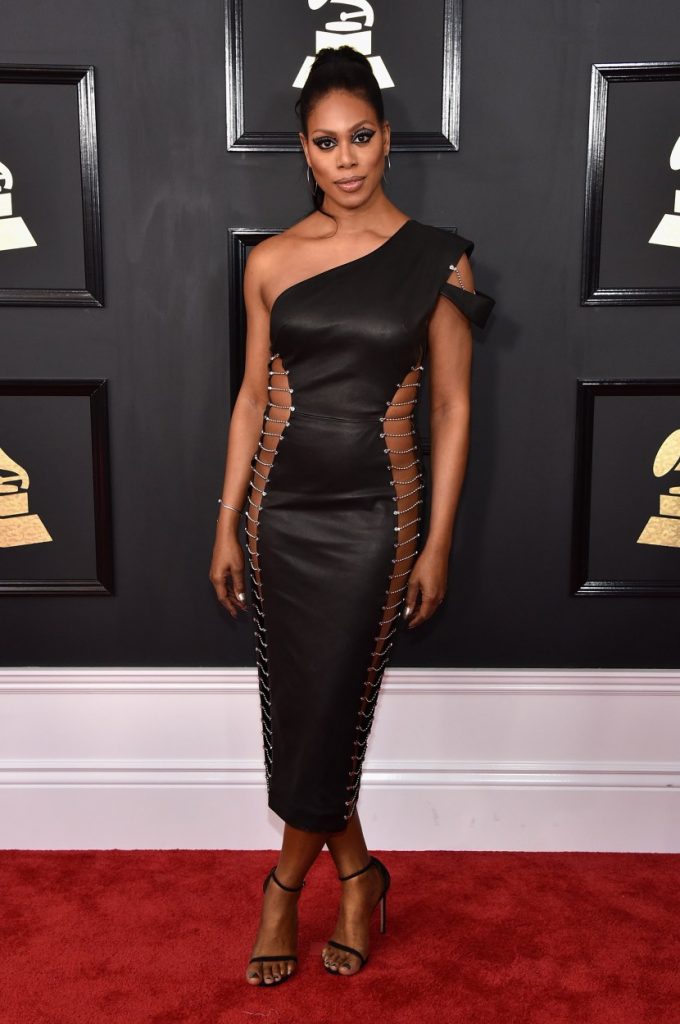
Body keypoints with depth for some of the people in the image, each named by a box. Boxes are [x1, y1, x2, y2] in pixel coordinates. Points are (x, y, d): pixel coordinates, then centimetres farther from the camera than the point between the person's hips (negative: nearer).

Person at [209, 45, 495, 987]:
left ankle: (290, 880, 27)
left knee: (329, 706, 3)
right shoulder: (272, 261, 2)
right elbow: (253, 396, 7)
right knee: (297, 701, 9)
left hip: (375, 513, -2)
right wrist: (226, 525, 6)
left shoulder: (436, 259, -4)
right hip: (282, 507, 3)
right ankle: (355, 872, 32)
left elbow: (452, 407, -2)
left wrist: (438, 543, -4)